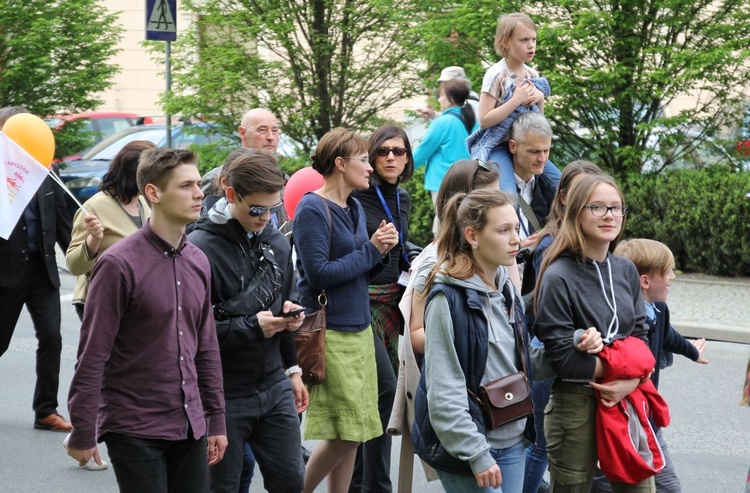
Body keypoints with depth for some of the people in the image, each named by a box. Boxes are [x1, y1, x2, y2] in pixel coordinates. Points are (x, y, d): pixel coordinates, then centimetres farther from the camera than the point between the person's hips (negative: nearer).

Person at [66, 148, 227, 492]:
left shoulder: (198, 262, 9)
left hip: (189, 426, 6)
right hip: (135, 431, -6)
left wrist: (216, 420, 14)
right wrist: (82, 435, -11)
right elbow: (92, 356, -11)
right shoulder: (120, 264, -12)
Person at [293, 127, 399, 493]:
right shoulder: (313, 210, -12)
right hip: (328, 333, -8)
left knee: (353, 435, 8)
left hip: (359, 329, 8)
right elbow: (320, 273, -19)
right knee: (345, 434, -9)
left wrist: (382, 250, 0)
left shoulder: (355, 209, 14)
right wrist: (370, 250, -12)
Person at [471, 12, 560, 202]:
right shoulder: (496, 76, -15)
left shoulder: (532, 75, 6)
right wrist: (517, 100, -22)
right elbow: (484, 120, -19)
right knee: (508, 196, -29)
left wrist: (540, 98, -6)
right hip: (498, 146, -7)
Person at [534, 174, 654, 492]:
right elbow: (562, 356, -15)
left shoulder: (626, 271, 7)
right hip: (576, 405, -5)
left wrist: (630, 382, -11)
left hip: (627, 400, 5)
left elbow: (639, 336, 9)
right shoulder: (559, 277, -12)